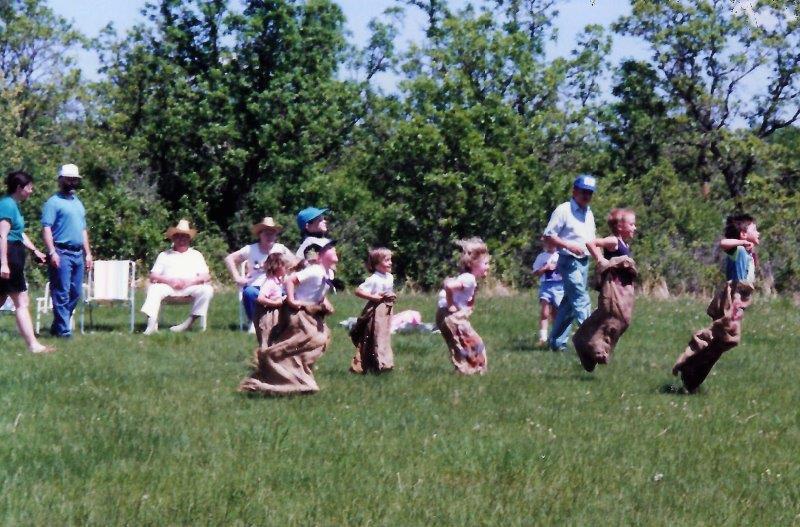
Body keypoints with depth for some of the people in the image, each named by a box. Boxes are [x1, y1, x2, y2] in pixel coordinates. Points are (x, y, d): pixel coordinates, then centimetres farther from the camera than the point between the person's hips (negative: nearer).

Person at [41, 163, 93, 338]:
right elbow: (46, 228, -12)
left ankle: (57, 326, 15)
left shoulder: (78, 203, 21)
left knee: (75, 294, 8)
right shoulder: (54, 202, -4)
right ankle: (63, 330, -8)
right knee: (62, 293, -8)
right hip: (62, 253, -8)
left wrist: (88, 253, 20)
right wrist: (52, 252, -20)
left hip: (78, 254, 8)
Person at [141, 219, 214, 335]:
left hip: (190, 287, 0)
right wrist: (169, 280, -10)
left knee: (207, 289, -29)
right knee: (154, 289, -32)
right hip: (168, 286, 0)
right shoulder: (164, 255, 21)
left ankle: (190, 321, -27)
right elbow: (153, 276, 10)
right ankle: (152, 324, -44)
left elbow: (206, 277, 10)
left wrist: (190, 281, -10)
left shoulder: (196, 255, 22)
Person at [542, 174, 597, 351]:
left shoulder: (589, 214, 17)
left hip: (584, 262, 8)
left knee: (569, 302, 11)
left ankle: (557, 342, 17)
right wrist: (570, 246, -19)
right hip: (569, 261, -8)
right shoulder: (564, 210, -7)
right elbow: (549, 235, -10)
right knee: (581, 300, -16)